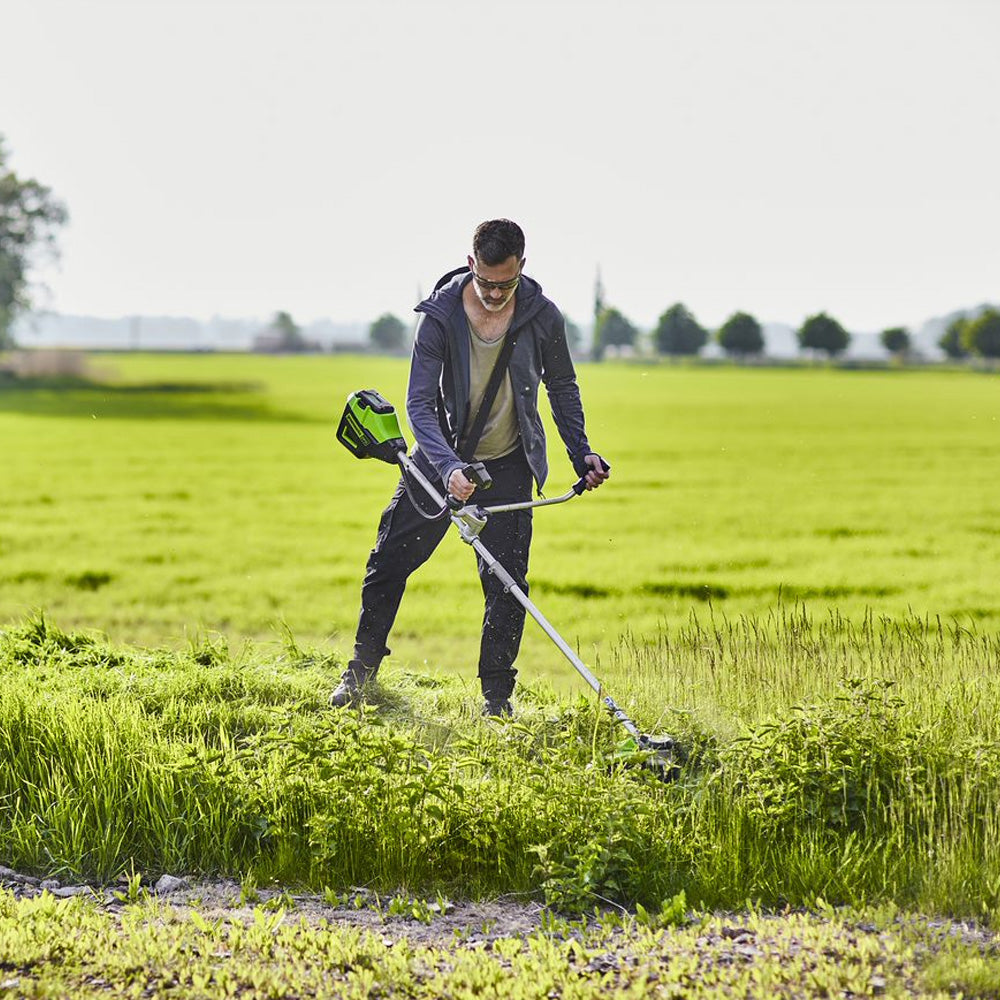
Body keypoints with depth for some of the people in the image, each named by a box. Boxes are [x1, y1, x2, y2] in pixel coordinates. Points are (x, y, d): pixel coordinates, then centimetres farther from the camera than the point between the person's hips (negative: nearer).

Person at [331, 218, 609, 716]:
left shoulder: (543, 316, -13)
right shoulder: (440, 315, -19)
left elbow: (562, 388, 5)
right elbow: (419, 403, -22)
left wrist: (581, 453, 0)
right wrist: (448, 466, -36)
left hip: (509, 468, 0)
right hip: (443, 457, 0)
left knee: (507, 583, -4)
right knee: (389, 560, 4)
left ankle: (497, 699, 9)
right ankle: (363, 667, 25)